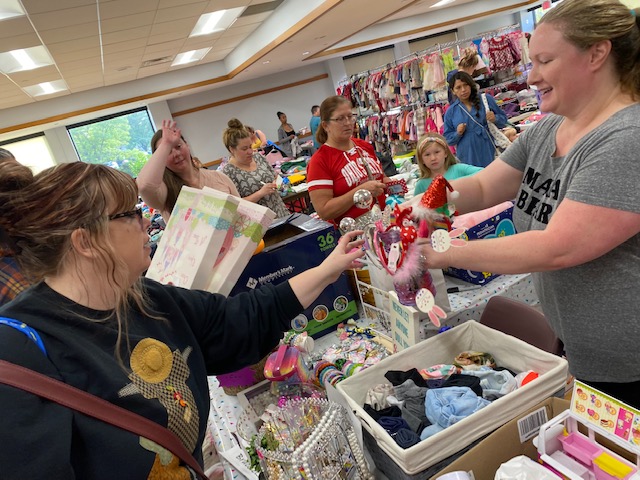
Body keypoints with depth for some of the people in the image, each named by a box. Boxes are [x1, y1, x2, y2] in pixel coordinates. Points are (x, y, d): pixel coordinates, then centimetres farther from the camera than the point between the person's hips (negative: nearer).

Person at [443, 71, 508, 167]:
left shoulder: (486, 99, 4)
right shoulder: (450, 112, 5)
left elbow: (503, 119, 10)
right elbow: (447, 139, 8)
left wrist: (495, 119, -11)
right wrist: (457, 134, -12)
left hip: (491, 153, 0)